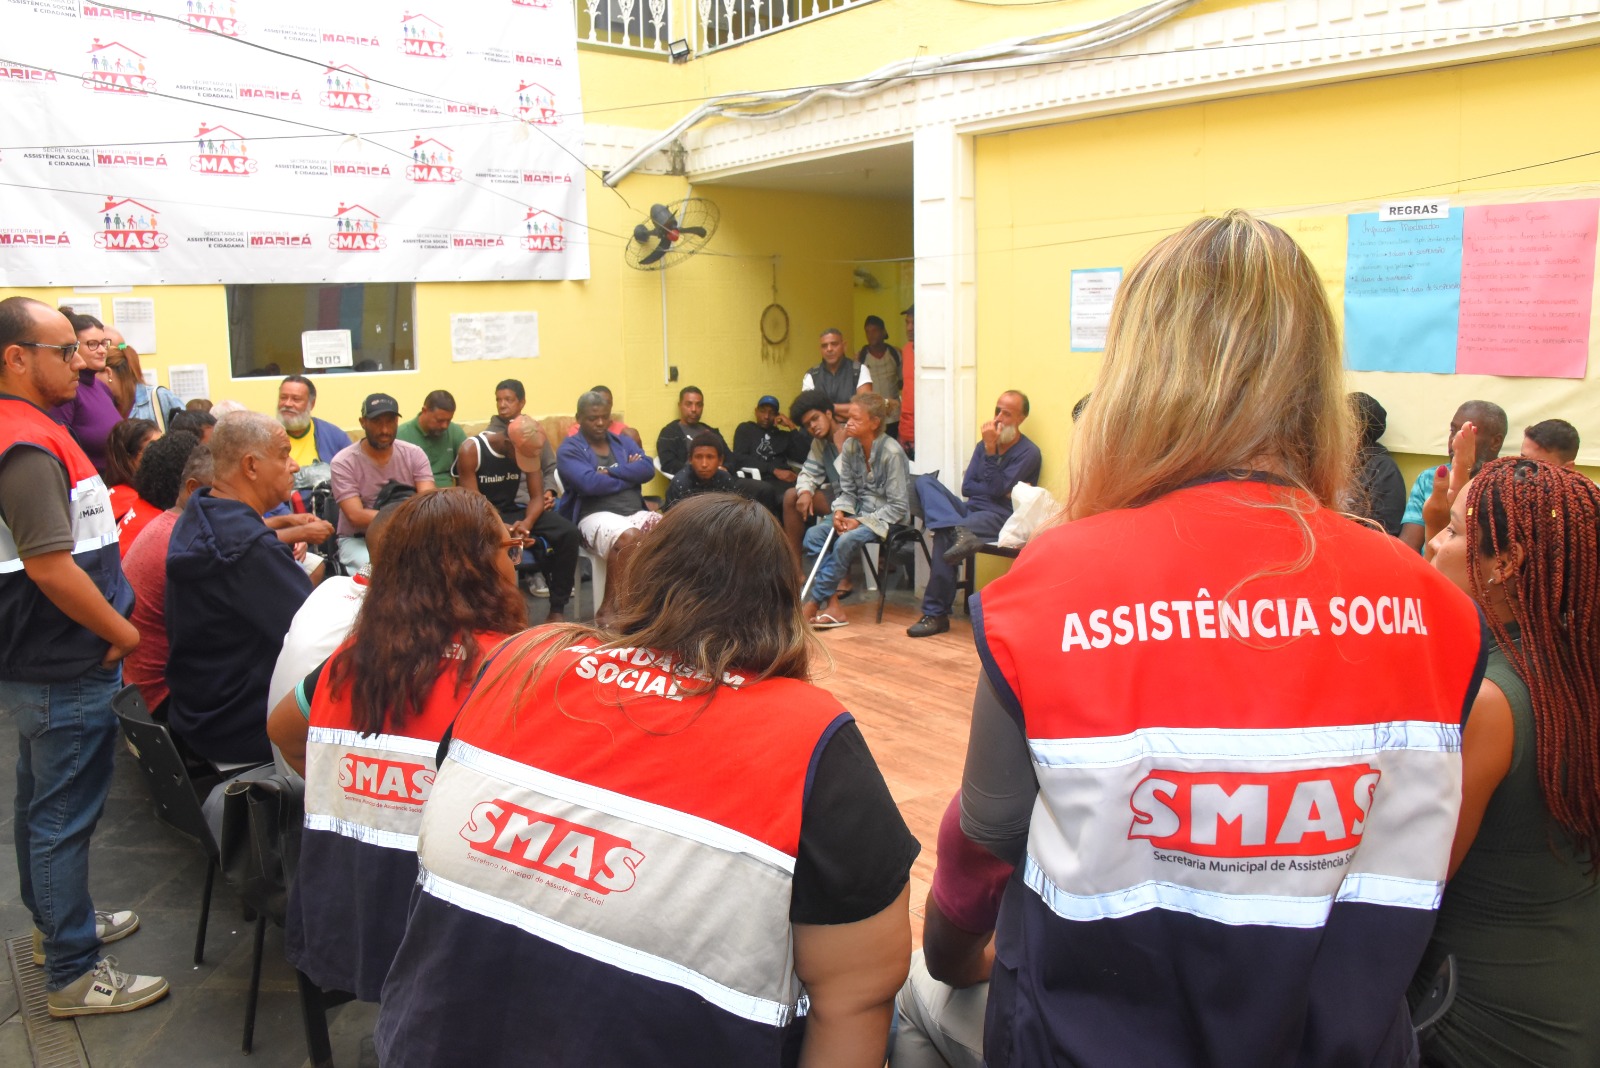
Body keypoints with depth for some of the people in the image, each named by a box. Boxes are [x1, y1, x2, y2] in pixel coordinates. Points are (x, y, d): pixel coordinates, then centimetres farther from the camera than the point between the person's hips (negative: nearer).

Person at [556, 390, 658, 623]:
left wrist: (611, 471, -10)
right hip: (597, 516, -5)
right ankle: (607, 607, -26)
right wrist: (630, 476, -2)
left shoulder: (624, 443, 20)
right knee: (628, 537, -38)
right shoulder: (570, 449, 4)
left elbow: (648, 469, 1)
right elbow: (589, 483, -14)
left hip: (636, 512, 5)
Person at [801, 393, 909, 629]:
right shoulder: (850, 446, 1)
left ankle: (813, 603, -18)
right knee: (813, 534, -17)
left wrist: (861, 521, -22)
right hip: (859, 513, 7)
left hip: (886, 519, -7)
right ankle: (832, 606, -20)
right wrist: (840, 512, -12)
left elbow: (898, 506, -17)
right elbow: (847, 490, 9)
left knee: (847, 540, -32)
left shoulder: (891, 453, -18)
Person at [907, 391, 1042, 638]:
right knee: (925, 481, -15)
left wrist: (990, 450, -16)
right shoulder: (985, 444, 17)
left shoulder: (1029, 453, -3)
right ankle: (960, 532, -40)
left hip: (999, 517, -7)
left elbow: (998, 490, -14)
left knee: (945, 535, -34)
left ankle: (936, 613, -30)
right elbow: (967, 486, 11)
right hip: (971, 508, 7)